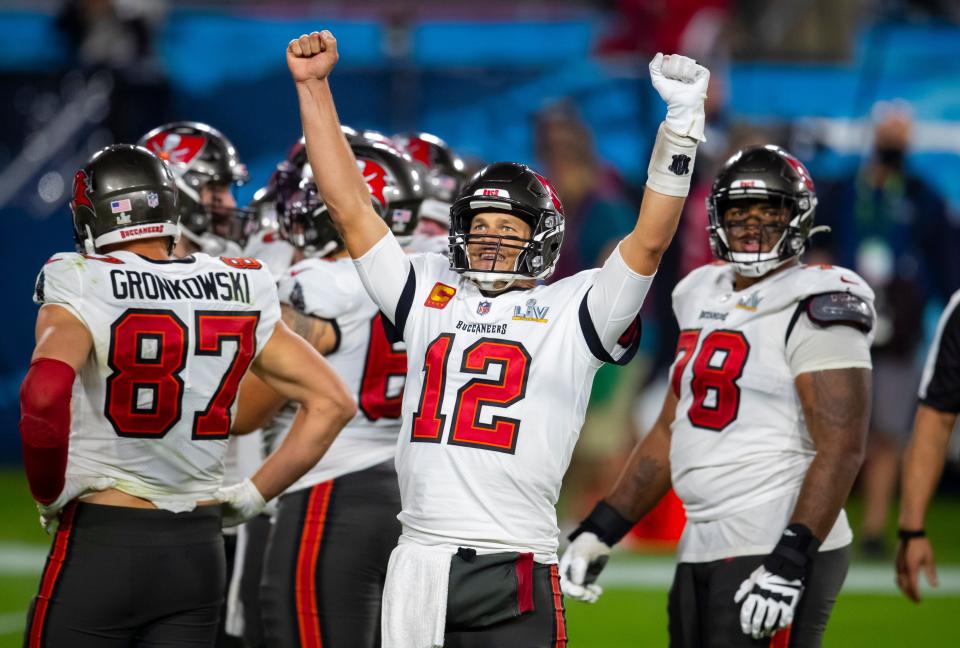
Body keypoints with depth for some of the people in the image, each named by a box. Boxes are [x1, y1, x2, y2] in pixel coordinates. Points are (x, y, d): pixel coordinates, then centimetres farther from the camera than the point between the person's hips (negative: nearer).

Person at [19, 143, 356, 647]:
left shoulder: (83, 289, -9)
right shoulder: (239, 293, 5)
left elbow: (45, 392, -28)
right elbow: (332, 403, 6)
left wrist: (50, 495, -12)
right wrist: (251, 497, 11)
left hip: (98, 546, -4)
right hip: (199, 550, 4)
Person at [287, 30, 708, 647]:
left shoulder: (570, 312, 7)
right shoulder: (430, 296, 16)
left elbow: (649, 241, -4)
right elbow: (350, 208, 15)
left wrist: (680, 129, -13)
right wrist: (314, 87, 11)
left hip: (515, 569, -3)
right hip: (419, 561, 3)